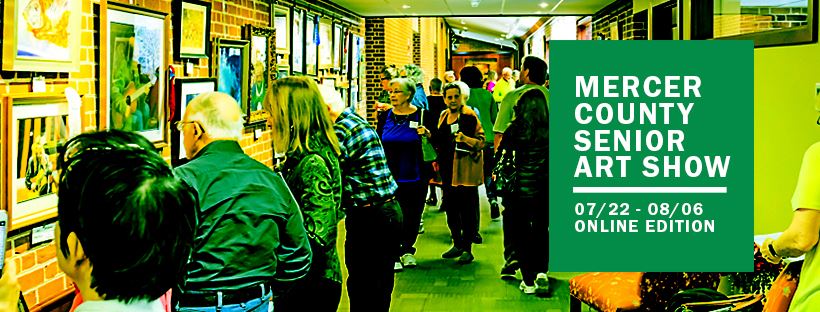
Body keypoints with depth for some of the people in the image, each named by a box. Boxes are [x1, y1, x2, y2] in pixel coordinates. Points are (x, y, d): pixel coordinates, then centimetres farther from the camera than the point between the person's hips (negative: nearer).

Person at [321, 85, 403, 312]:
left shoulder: (340, 132, -16)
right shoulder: (357, 120, 15)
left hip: (367, 217, -10)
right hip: (389, 209, 10)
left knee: (362, 292, -2)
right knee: (380, 288, 17)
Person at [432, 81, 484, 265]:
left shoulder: (469, 115, -7)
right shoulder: (444, 116, 14)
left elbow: (481, 141, -10)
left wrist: (466, 139, -26)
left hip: (465, 169, -7)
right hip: (448, 169, 7)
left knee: (467, 210, -4)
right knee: (450, 208, 11)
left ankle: (467, 249, 1)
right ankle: (457, 244, 23)